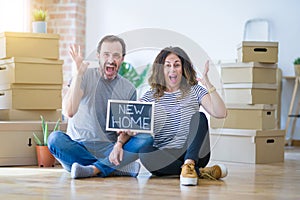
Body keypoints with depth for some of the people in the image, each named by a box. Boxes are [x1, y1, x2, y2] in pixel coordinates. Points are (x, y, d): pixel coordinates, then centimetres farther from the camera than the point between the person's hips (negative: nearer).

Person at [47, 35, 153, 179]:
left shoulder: (128, 89, 7)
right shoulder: (85, 76, -1)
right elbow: (69, 112, -16)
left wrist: (119, 143, -22)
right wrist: (79, 74, -22)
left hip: (109, 150, 2)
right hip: (79, 147, -1)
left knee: (147, 140, -21)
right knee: (55, 138, -31)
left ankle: (93, 169, -30)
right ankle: (119, 168, -30)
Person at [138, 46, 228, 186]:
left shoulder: (194, 91, 6)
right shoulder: (150, 96, 8)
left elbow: (220, 113, -9)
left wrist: (208, 84, -18)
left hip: (194, 154, 0)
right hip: (163, 157, 0)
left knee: (199, 117, -23)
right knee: (145, 154, -32)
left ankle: (189, 165, -40)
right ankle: (200, 171, -26)